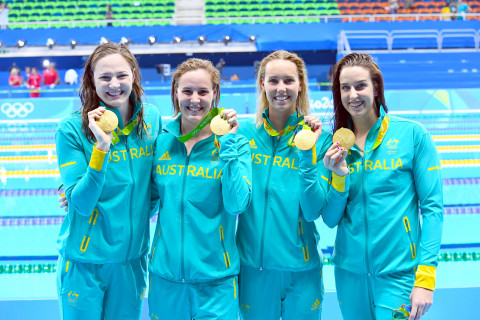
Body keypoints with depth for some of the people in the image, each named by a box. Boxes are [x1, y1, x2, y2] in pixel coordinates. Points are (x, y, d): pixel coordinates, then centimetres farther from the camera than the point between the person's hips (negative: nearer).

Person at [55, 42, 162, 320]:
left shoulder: (152, 119, -2)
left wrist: (144, 211, 0)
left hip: (132, 256, 4)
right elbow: (81, 203, -18)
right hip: (85, 261, -3)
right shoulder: (72, 129, -14)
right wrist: (101, 147, -27)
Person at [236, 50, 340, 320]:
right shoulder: (245, 133, -1)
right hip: (253, 266, 1)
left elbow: (313, 209, -11)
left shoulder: (319, 138, -4)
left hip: (302, 269, -1)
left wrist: (308, 152, -20)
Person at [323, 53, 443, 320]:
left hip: (398, 272, -3)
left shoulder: (412, 134, -6)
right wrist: (340, 176, -13)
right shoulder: (335, 144, 4)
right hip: (350, 271, 4)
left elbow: (432, 208, -7)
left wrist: (426, 277, -13)